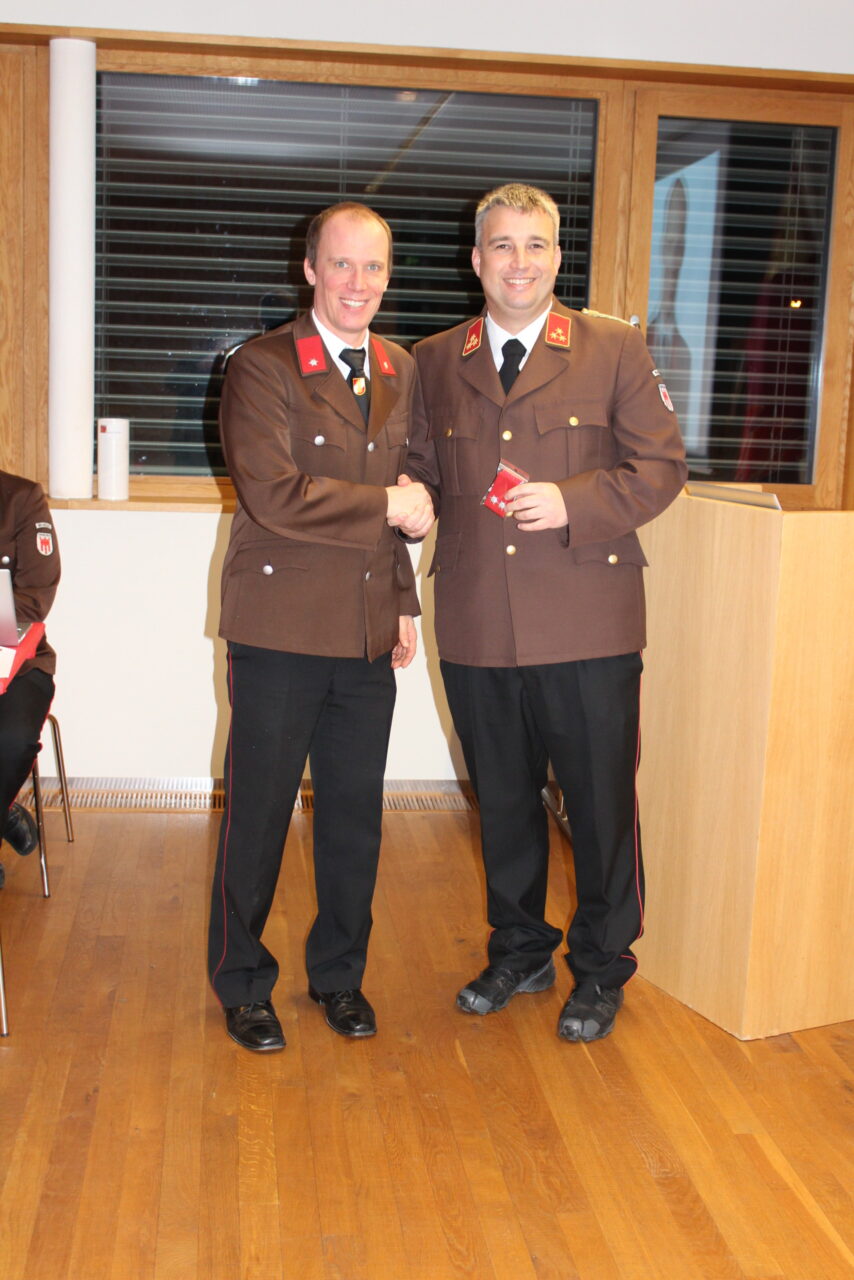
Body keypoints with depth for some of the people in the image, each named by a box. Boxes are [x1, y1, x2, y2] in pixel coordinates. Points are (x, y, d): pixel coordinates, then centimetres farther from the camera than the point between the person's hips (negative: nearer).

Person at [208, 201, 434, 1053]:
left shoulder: (400, 374, 12)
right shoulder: (262, 368, -8)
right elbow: (272, 494, -19)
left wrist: (404, 603, 13)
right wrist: (387, 506, -13)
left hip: (369, 633, 5)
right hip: (281, 630, -5)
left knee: (355, 814, 13)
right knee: (258, 810, 6)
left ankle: (339, 973, 31)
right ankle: (242, 984, 24)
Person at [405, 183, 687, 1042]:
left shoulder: (614, 350, 2)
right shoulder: (432, 362, 11)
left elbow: (661, 466, -1)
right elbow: (423, 475, 16)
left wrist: (573, 503, -15)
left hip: (587, 626, -3)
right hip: (477, 629, 3)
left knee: (601, 803, 6)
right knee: (502, 801, 15)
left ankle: (601, 970, 25)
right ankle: (518, 953, 35)